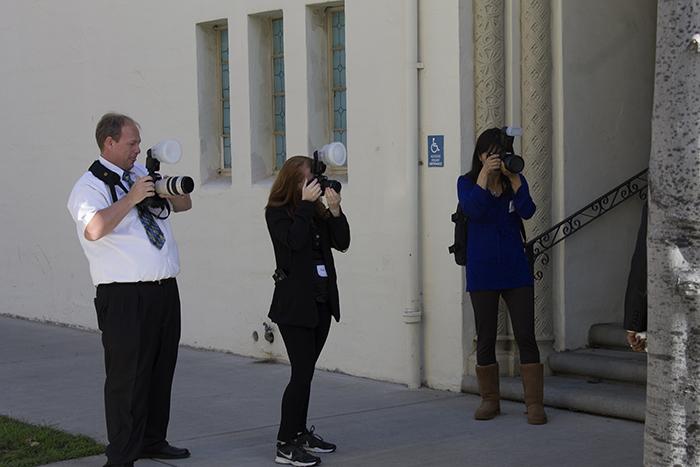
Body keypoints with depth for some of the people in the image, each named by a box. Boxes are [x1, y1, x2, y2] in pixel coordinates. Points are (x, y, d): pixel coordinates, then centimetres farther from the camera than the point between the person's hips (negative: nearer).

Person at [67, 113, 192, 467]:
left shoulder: (142, 173, 16)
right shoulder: (89, 186, -8)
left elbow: (184, 204, 23)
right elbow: (94, 229, -27)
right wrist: (131, 198, -22)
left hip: (165, 289, 8)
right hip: (126, 297, -8)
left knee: (161, 370, 16)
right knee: (127, 376, -5)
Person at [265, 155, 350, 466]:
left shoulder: (318, 210, 10)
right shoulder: (277, 212, -5)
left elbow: (342, 242, 3)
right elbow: (294, 240, -21)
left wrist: (335, 210, -9)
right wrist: (306, 204, -18)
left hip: (321, 301, 6)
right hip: (295, 304, -6)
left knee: (306, 371, 13)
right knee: (302, 373, -11)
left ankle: (300, 432, 23)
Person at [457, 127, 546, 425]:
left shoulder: (515, 181, 6)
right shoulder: (467, 182, 3)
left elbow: (527, 211, -11)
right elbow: (472, 210, -17)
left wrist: (513, 176, -18)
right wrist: (485, 174, -19)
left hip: (515, 271, 1)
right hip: (482, 273, 0)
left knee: (526, 336, -4)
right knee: (485, 339, 6)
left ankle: (534, 403, -1)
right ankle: (489, 400, 19)